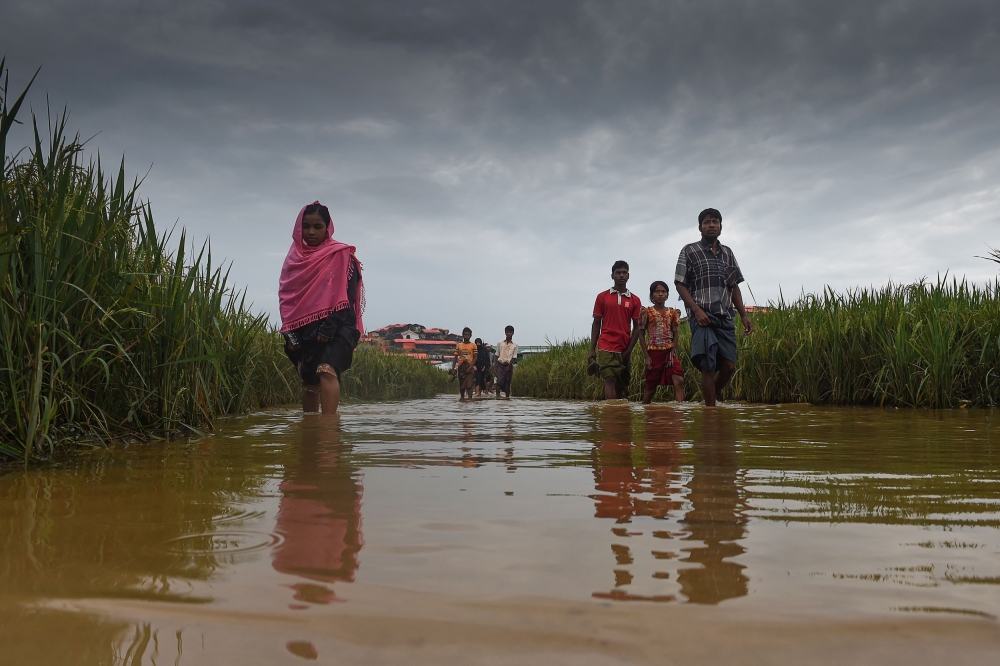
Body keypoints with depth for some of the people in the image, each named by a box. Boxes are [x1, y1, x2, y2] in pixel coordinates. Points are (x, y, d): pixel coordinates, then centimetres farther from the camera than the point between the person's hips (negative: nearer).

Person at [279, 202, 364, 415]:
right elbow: (286, 296, 13)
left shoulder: (340, 255, -1)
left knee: (327, 370, -25)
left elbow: (345, 295, -9)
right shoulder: (295, 257, 13)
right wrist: (290, 333, 3)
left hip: (335, 327, -5)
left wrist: (328, 329, -19)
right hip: (304, 330, 5)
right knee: (308, 380, 9)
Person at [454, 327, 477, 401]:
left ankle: (470, 398, -16)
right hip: (461, 366, 2)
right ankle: (462, 397, 23)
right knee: (461, 384, 8)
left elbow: (475, 358, 0)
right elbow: (456, 357, 10)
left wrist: (470, 367, -13)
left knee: (469, 384, -11)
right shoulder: (458, 345, 8)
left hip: (470, 366, -2)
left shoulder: (473, 345, 2)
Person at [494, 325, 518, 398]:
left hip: (509, 365, 1)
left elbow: (514, 357, 1)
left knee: (508, 382, 5)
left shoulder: (515, 345, 3)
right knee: (499, 380, -16)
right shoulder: (500, 343, 5)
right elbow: (497, 355, 8)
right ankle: (497, 395, -21)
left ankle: (507, 396, 13)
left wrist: (509, 366, -10)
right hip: (500, 364, -1)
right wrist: (495, 367, 3)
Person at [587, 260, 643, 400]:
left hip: (624, 349, 3)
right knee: (610, 380, -16)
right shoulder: (602, 297, 6)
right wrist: (592, 350, -1)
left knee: (622, 384, 6)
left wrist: (629, 350, -4)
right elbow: (596, 324, 6)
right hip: (606, 347, -3)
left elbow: (637, 327, 7)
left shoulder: (635, 300, 9)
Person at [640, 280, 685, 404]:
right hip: (653, 352, -2)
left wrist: (672, 354, -7)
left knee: (679, 381, -18)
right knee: (651, 387, 6)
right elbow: (641, 335, 0)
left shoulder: (673, 313, 6)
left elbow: (675, 334, 6)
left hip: (669, 352, 2)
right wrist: (646, 357, -7)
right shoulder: (647, 312, -1)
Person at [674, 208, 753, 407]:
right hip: (703, 317, -5)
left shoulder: (728, 253, 18)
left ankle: (709, 401, 20)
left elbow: (734, 287, 20)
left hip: (726, 318, 5)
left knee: (729, 366, -1)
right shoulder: (690, 251, 3)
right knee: (708, 367, -10)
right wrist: (696, 310, -14)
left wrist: (744, 315, 10)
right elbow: (680, 284, -2)